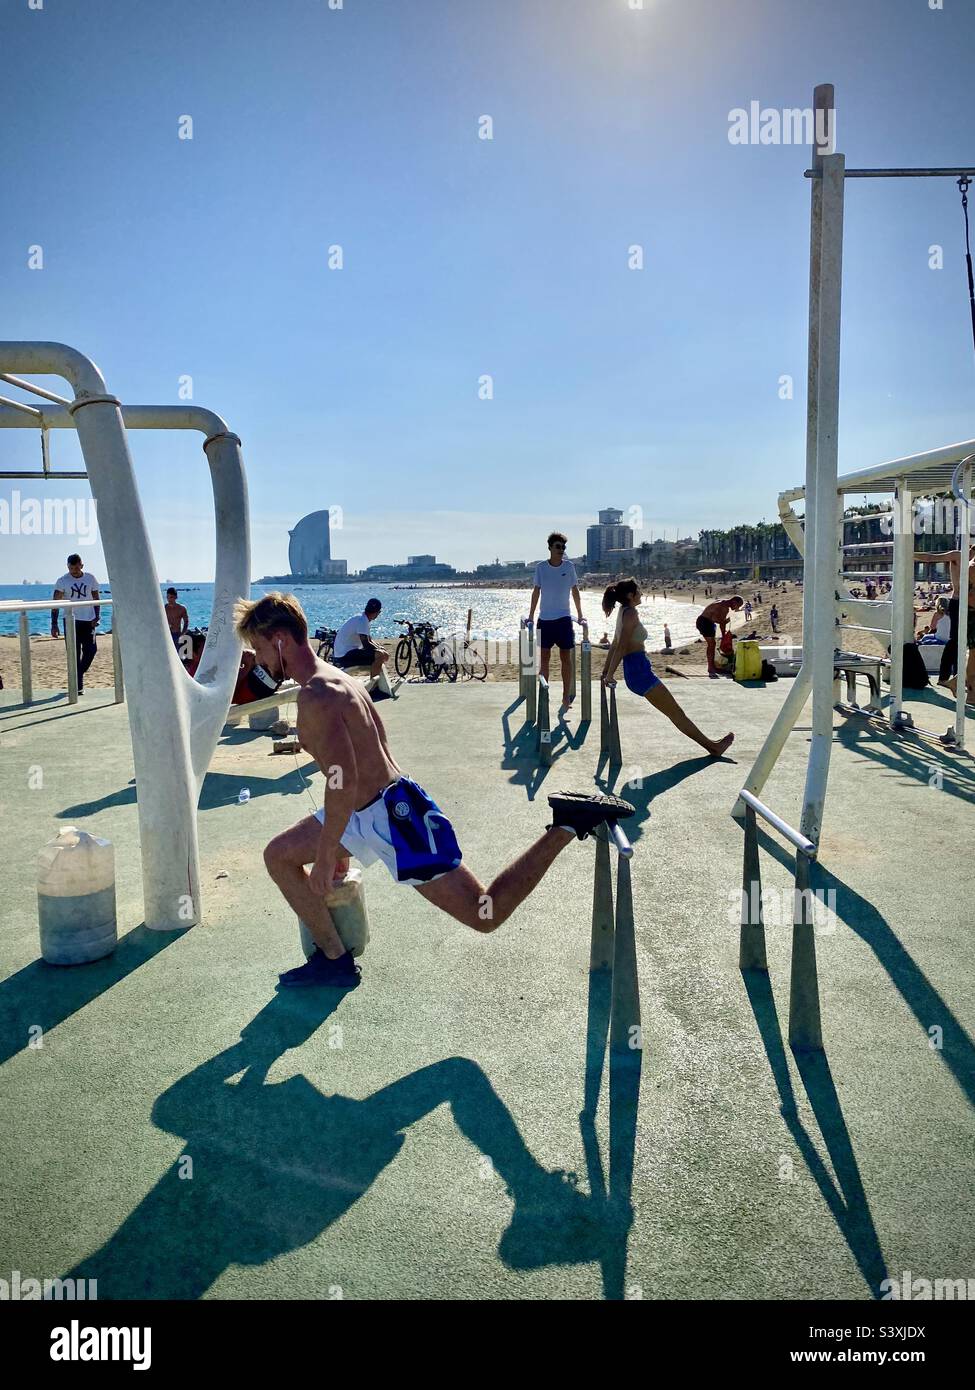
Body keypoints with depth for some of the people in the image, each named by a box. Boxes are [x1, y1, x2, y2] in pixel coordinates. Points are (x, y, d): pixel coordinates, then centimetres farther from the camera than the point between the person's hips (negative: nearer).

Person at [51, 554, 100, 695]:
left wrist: (97, 617, -2)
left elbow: (96, 599, 10)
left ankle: (78, 674, 21)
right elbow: (55, 603, -7)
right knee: (74, 653, -2)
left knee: (91, 650, -3)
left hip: (88, 620, 2)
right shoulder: (63, 581, -5)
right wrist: (54, 624, -14)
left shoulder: (90, 578, 3)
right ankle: (78, 685, 3)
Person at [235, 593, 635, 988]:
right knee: (278, 856, 14)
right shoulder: (333, 677, 13)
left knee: (485, 916, -1)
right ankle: (334, 959, 18)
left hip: (396, 815, -10)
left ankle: (566, 826, 1)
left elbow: (344, 782, -28)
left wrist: (324, 858, -19)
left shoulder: (315, 696, -20)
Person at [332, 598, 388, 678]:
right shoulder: (362, 621, -18)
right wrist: (379, 649, -9)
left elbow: (369, 640, 19)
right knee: (380, 655, -24)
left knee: (384, 655, 16)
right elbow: (366, 644, -23)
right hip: (345, 656, -11)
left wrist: (379, 648, 2)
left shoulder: (364, 619, 13)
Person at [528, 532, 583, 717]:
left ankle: (566, 698, 6)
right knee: (544, 657, 4)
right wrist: (531, 615, 9)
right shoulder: (540, 567, 0)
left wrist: (580, 615, 8)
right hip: (545, 618, 1)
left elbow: (575, 591, 7)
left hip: (563, 618, -1)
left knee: (566, 658, 1)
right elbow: (536, 591, 8)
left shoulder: (569, 566, 0)